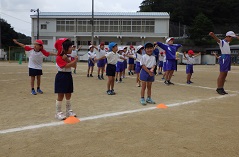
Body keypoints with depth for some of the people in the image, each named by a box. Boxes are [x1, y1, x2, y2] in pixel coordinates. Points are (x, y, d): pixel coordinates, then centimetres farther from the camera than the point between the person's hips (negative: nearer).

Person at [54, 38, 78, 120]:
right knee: (60, 96, -2)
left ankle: (69, 111, 26)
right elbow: (67, 66, -24)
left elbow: (74, 65, -5)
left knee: (68, 95, 14)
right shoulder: (59, 58, -14)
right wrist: (75, 60, -20)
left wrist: (67, 59, -18)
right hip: (61, 77, -8)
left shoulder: (69, 57, 10)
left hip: (69, 76, 8)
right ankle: (58, 113, 7)